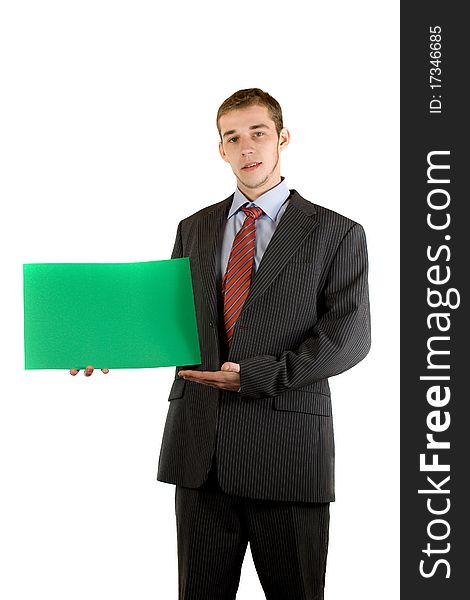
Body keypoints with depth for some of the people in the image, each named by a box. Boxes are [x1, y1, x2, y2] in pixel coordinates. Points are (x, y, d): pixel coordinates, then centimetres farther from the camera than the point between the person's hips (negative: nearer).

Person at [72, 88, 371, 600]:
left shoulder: (337, 234, 1)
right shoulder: (194, 229, 15)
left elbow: (348, 337, -7)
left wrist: (256, 375, -16)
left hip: (287, 444, -3)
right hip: (200, 447, 4)